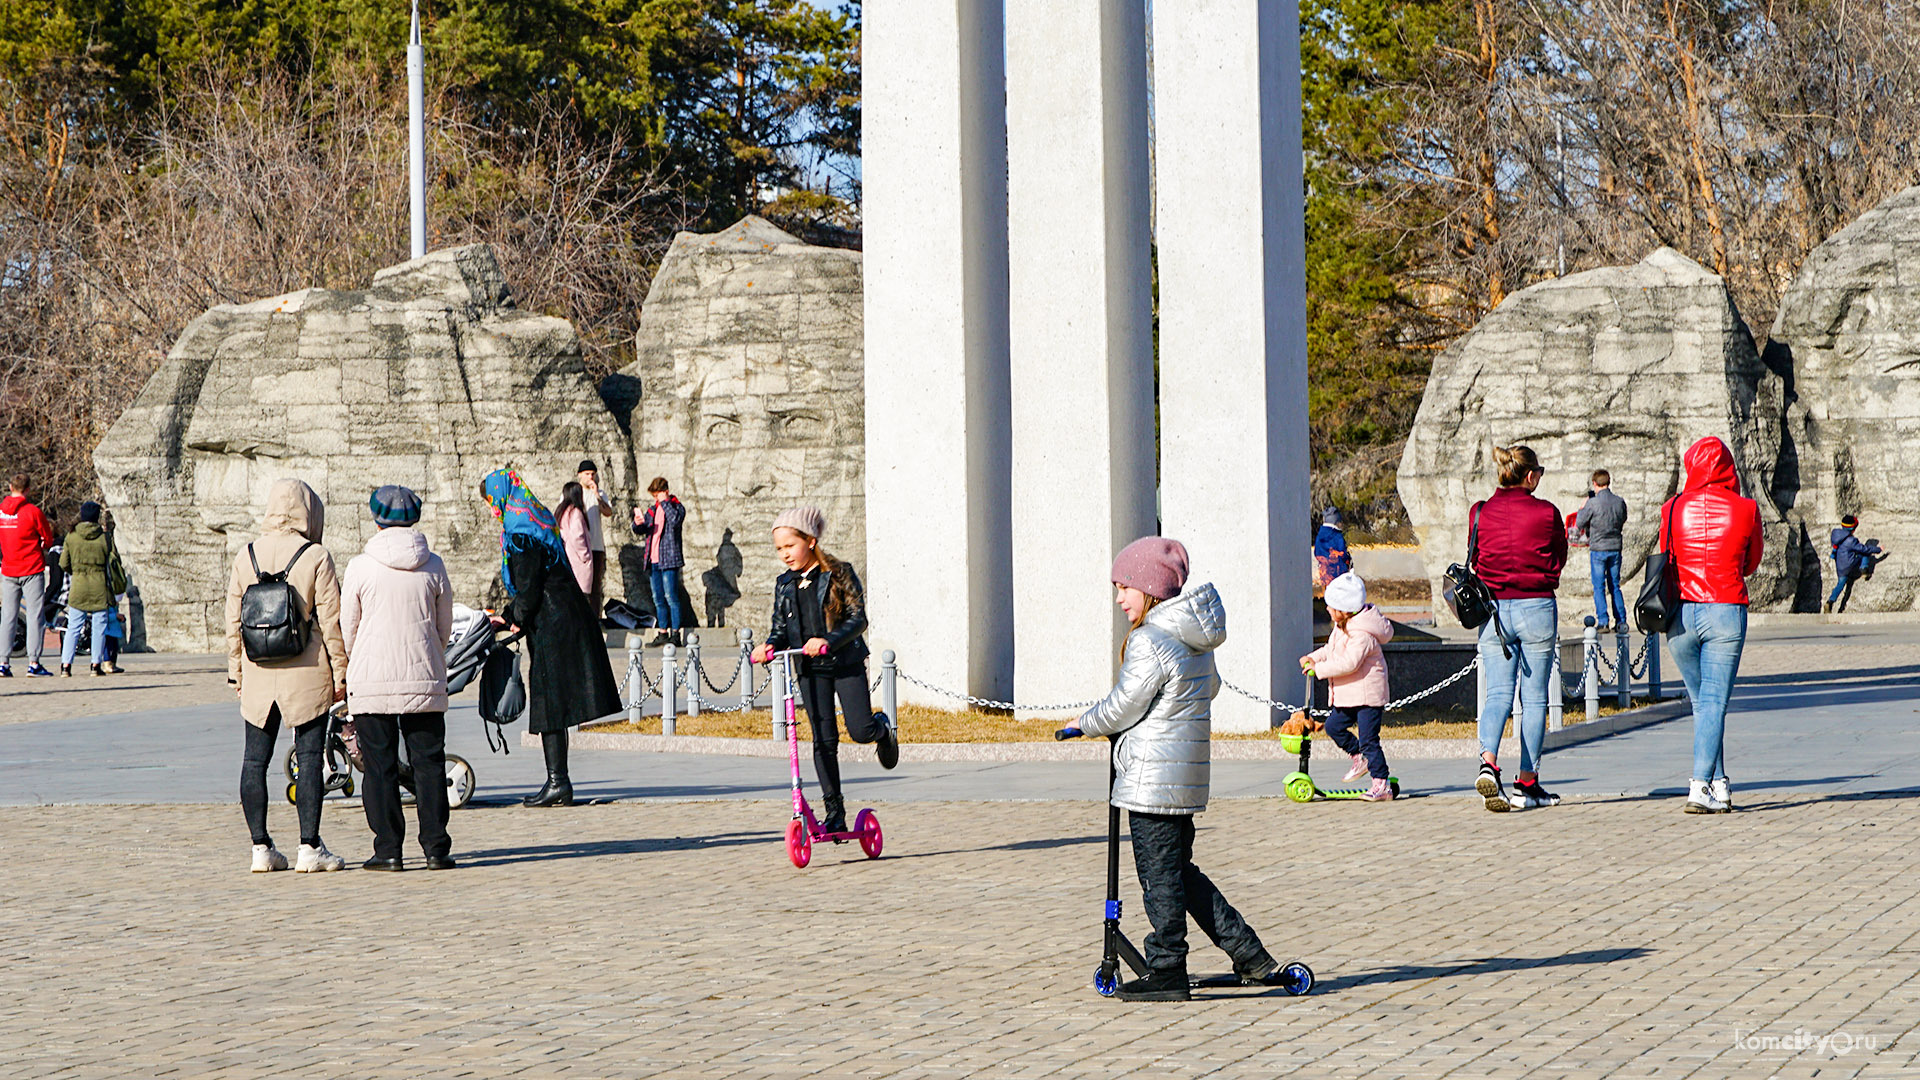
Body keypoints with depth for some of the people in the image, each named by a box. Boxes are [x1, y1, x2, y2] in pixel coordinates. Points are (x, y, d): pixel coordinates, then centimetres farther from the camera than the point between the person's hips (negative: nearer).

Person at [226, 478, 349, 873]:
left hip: (258, 675, 3)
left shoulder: (246, 557, 4)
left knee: (255, 759, 9)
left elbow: (233, 621, 7)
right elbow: (331, 622, -6)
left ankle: (261, 847, 9)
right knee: (309, 757, 0)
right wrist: (341, 673, 1)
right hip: (307, 674, -3)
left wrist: (236, 671, 16)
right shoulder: (316, 558, -7)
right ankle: (309, 847, -1)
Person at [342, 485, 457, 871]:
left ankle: (388, 849, 3)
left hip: (372, 679, -2)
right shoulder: (433, 566, 2)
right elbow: (445, 627, 10)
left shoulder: (361, 567, -4)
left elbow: (347, 628, 3)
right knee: (429, 761, 7)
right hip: (424, 680, 2)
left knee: (380, 767, 4)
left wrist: (347, 671, 20)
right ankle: (436, 848, 5)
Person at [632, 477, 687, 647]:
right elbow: (641, 530, 15)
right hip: (654, 561, 7)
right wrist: (638, 523, -8)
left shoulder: (677, 507, -1)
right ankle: (663, 633, 15)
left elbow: (675, 520, -23)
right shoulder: (652, 510, 18)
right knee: (658, 599, 9)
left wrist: (665, 502, -15)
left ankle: (675, 634, -8)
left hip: (669, 559, -7)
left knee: (670, 597, -10)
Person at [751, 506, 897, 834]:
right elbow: (781, 628, 14)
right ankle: (834, 810, 4)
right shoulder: (785, 585, 9)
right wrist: (770, 646, -9)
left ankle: (883, 727, 30)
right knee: (824, 740, -1)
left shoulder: (840, 574, -6)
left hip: (846, 663, -3)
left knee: (860, 730, -8)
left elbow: (858, 618, -11)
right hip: (810, 670, 3)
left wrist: (829, 640, -26)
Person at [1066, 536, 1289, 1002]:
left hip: (1152, 778, -9)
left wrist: (1084, 722, 5)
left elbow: (1121, 708, -13)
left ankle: (1167, 972, 5)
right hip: (1187, 775, 9)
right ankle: (1252, 957, 16)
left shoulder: (1149, 643, -18)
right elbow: (1210, 687, 26)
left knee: (1159, 875, -1)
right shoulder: (1194, 639, 11)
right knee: (1179, 871, 16)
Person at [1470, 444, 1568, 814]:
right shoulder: (1546, 513, -7)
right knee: (1534, 697, 6)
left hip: (1493, 611, 2)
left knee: (1497, 693, 3)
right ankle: (1527, 784, 9)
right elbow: (1559, 561, 6)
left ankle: (1488, 761, -23)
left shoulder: (1480, 513, 1)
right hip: (1537, 609, -2)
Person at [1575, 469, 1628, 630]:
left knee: (1599, 587, 1)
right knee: (1615, 586, 12)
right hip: (1616, 547, 4)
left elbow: (1579, 523, -4)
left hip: (1598, 549, -4)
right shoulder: (1620, 502, -1)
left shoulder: (1593, 503, -13)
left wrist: (1582, 508, 12)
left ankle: (1602, 621, -5)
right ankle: (1621, 621, 9)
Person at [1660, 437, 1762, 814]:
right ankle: (1701, 785, -14)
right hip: (1726, 611, -2)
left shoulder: (1673, 509, 0)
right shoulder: (1746, 510, -3)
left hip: (1680, 612, 2)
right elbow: (1751, 565, 12)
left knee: (1702, 701, 15)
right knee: (1714, 702, -2)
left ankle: (1719, 784, 17)